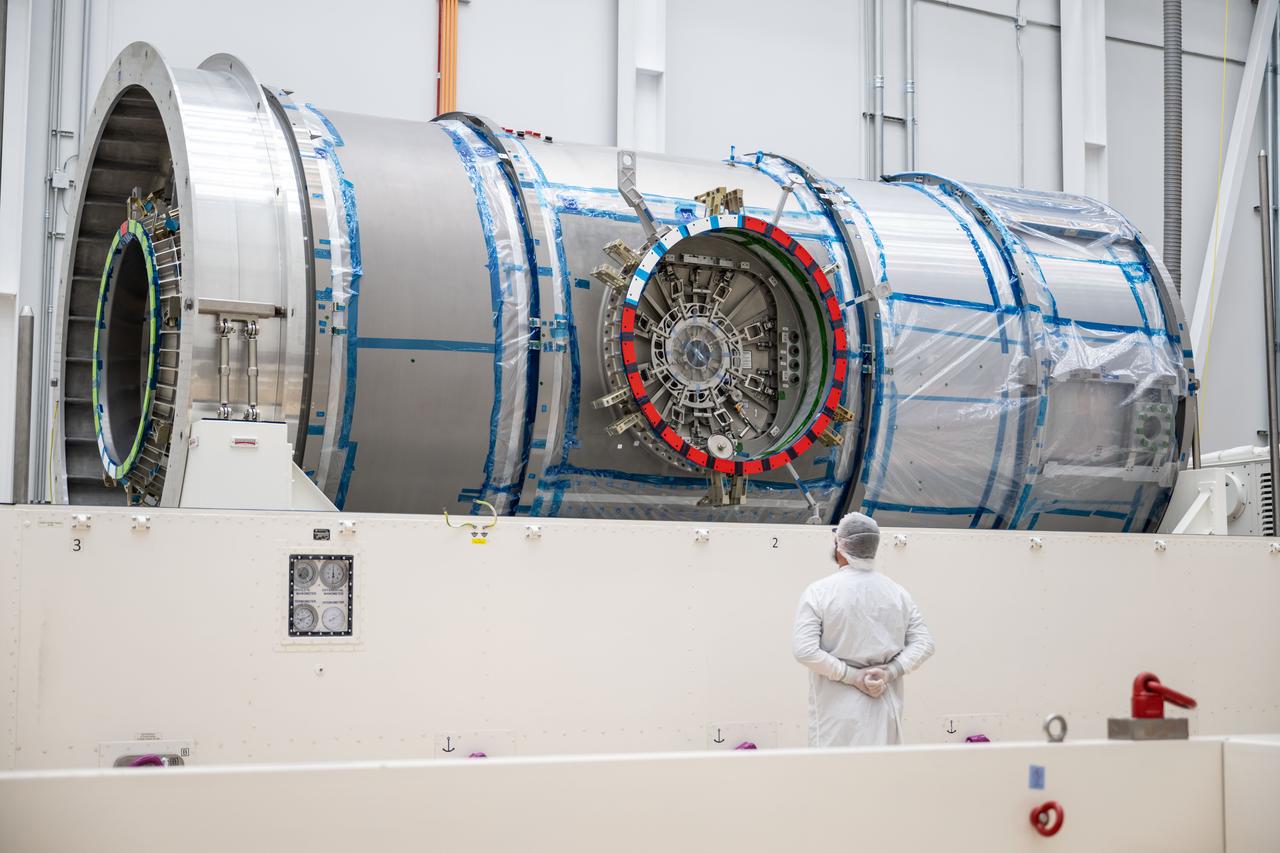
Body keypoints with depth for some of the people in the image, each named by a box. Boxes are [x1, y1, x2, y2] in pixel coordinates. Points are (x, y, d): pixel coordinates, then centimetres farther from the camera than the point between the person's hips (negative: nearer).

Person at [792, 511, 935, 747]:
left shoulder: (819, 591, -7)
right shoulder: (897, 593, 4)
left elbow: (804, 650, -14)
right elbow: (924, 642, 4)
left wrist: (852, 675, -10)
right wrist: (890, 672, -5)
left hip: (838, 713, -4)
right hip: (885, 710, 4)